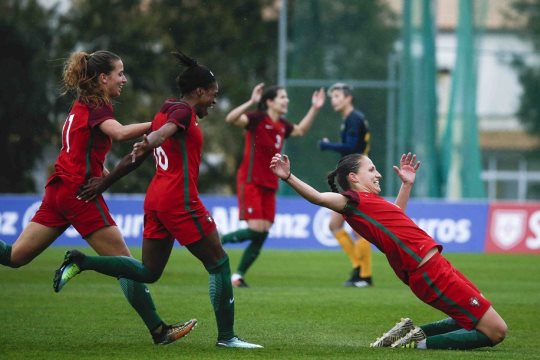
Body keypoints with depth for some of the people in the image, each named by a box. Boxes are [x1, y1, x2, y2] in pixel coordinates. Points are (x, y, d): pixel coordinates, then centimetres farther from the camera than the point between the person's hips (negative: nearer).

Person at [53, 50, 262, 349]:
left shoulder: (165, 112, 18)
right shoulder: (183, 111, -7)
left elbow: (135, 158, 21)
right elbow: (166, 130, -30)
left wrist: (104, 183, 21)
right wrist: (148, 143, -50)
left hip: (156, 198, 9)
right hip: (180, 199, -9)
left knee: (148, 272, 11)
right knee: (218, 263, 0)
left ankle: (81, 262, 0)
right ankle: (226, 336, 2)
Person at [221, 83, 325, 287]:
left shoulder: (282, 126, 11)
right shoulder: (257, 119, -11)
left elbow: (301, 130, 30)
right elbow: (231, 119, -27)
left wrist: (314, 109, 20)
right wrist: (251, 102, -39)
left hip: (269, 186, 7)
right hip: (250, 183, -7)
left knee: (262, 236, 1)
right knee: (256, 230, -18)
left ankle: (238, 276, 10)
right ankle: (217, 241, 4)